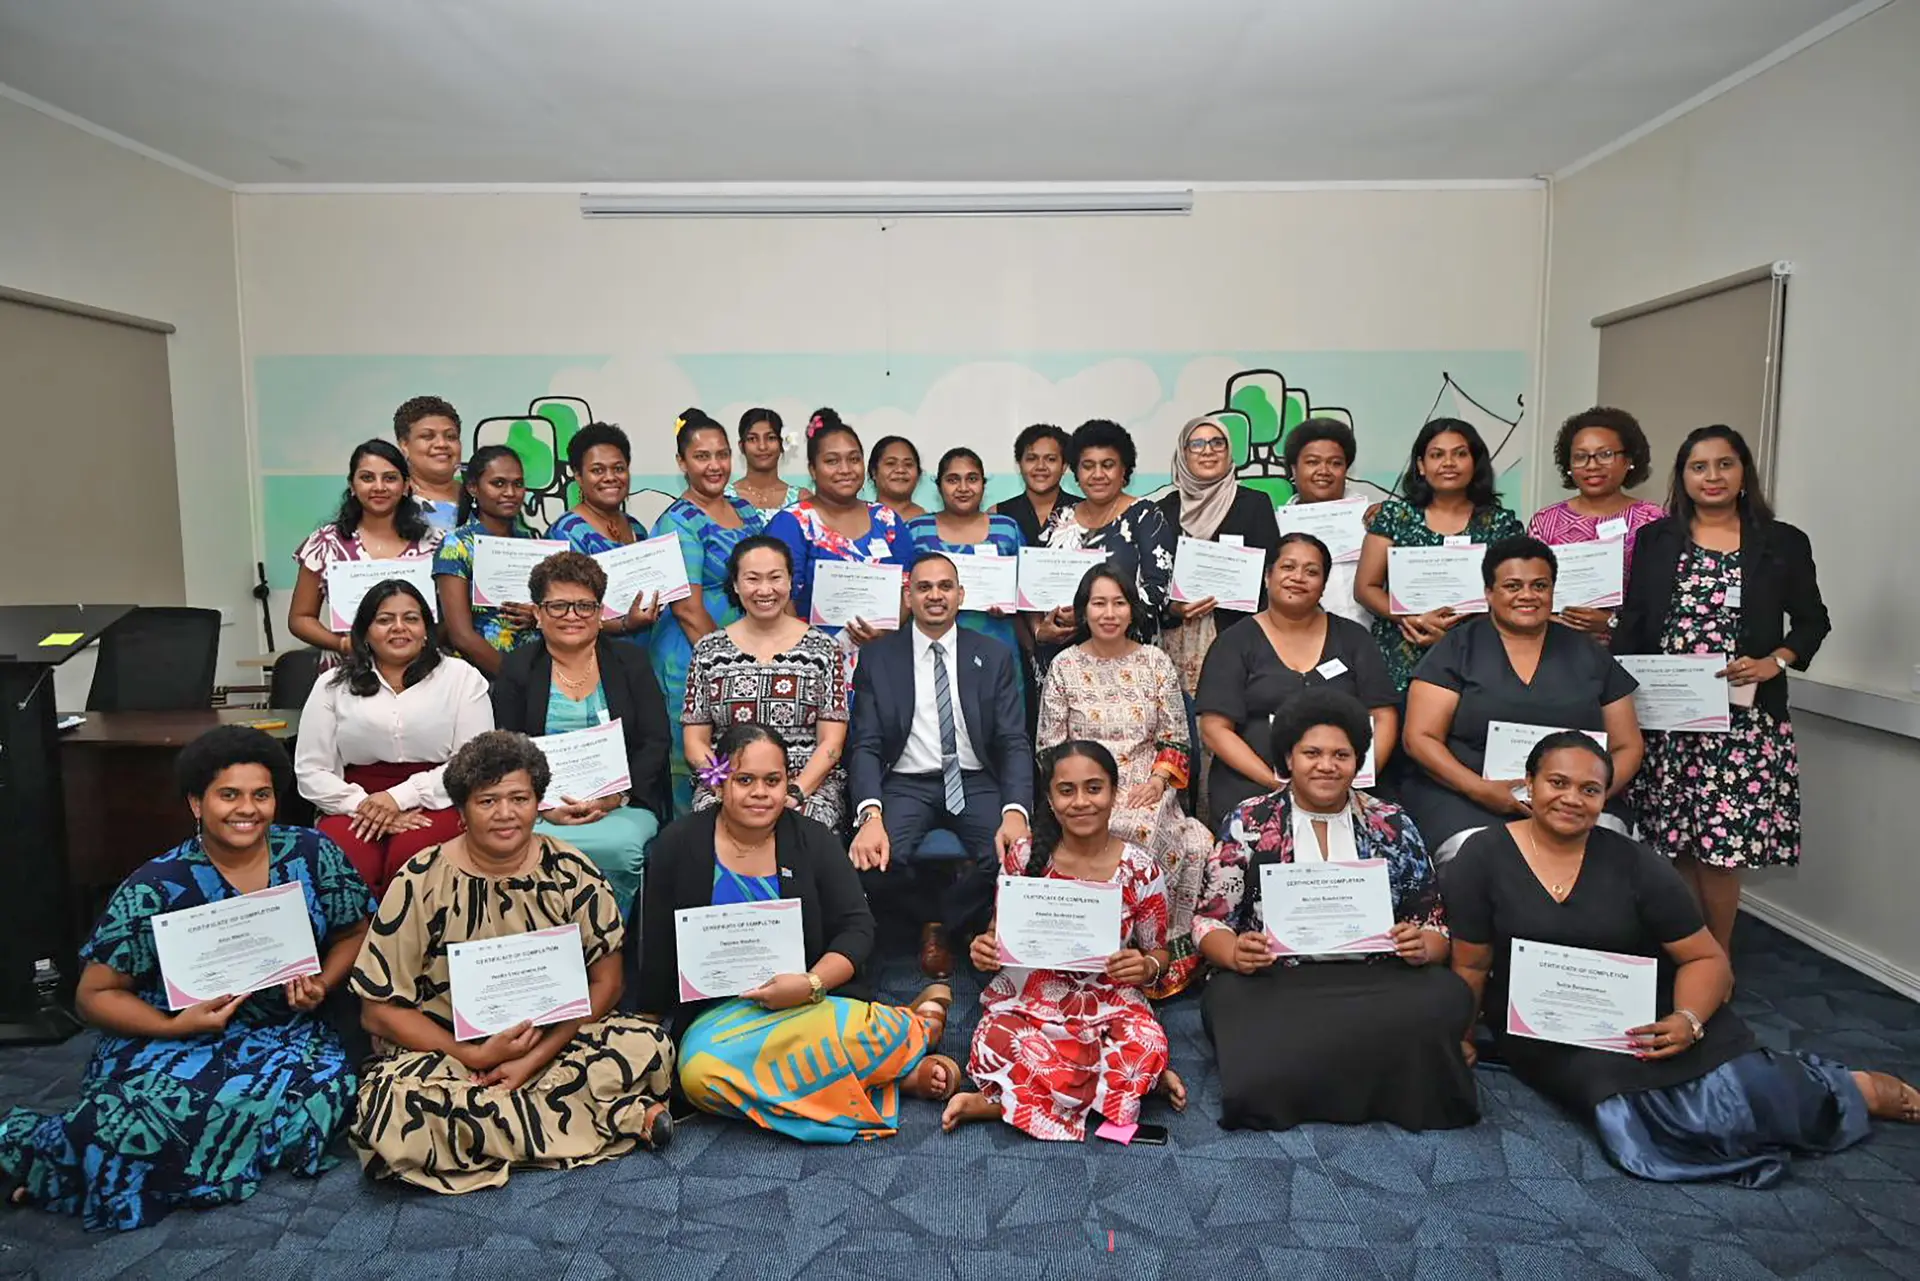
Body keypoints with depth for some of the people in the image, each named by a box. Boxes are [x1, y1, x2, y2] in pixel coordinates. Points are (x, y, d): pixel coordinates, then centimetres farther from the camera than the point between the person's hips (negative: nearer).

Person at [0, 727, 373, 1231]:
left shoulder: (314, 856, -3)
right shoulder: (156, 888, -7)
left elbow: (355, 931, 10)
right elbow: (95, 994, -2)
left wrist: (322, 984, -9)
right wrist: (176, 1025, -19)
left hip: (283, 1033, 3)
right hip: (172, 1038, -3)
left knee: (324, 1089, -31)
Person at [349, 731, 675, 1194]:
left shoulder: (571, 874, -5)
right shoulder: (421, 883, -9)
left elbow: (606, 981, -2)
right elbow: (380, 1009, -7)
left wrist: (534, 1059, -14)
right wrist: (477, 1057, -17)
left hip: (553, 1040, 0)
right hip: (441, 1049, 0)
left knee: (648, 1047, -23)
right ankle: (620, 1117, -25)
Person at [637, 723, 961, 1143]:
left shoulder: (814, 841, 3)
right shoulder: (679, 844, 3)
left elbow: (857, 928, -2)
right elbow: (658, 950, 8)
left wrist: (811, 983, -19)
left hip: (812, 1001, -1)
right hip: (718, 1011, 2)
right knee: (702, 1071, -35)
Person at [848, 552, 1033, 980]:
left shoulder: (994, 656, 7)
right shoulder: (878, 659, 5)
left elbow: (1015, 744, -1)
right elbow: (866, 747, -2)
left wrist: (1015, 812, -20)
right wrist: (870, 815, -22)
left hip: (976, 783, 1)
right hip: (907, 784, 0)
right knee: (876, 856, -31)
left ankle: (943, 922, 4)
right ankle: (930, 918, 6)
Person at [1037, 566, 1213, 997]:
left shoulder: (1156, 662, 9)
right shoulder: (1064, 666, 6)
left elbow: (1176, 741, 9)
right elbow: (1049, 747, 5)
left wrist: (1157, 781, -8)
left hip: (1145, 792, 1)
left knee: (1144, 830, -30)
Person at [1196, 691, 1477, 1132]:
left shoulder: (1393, 827, 11)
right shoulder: (1247, 825, 6)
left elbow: (1434, 923, 13)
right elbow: (1209, 919, 4)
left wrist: (1422, 946, -11)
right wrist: (1235, 952, -18)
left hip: (1378, 980, 2)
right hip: (1273, 982, -1)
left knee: (1445, 997, -30)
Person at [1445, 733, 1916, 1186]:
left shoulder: (1634, 864, -1)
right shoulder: (1483, 859, -6)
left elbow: (1707, 959, 2)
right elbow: (1470, 966, -3)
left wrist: (1687, 1021, -16)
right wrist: (1462, 1041, -14)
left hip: (1645, 1014, 1)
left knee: (1733, 1085, -24)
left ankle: (1853, 1089, 8)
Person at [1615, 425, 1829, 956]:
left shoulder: (1784, 544, 4)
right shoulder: (1656, 540, 8)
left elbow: (1812, 622, 11)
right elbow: (1631, 624, 6)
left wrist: (1774, 662, -8)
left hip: (1742, 720, -1)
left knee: (1721, 849, 1)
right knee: (1674, 843, 6)